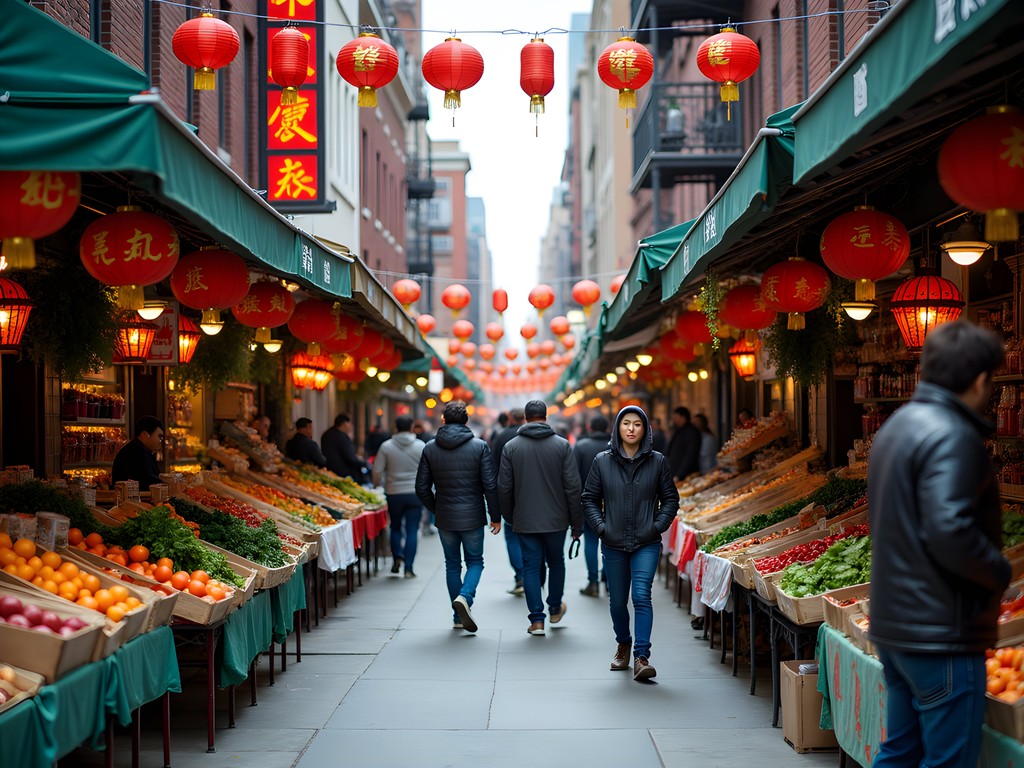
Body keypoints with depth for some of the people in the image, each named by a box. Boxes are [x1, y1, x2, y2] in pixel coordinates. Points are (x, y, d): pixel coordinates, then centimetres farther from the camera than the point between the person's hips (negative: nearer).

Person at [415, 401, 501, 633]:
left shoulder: (430, 449, -2)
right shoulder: (479, 447, -7)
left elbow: (422, 488, 0)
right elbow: (490, 485, -9)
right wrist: (495, 516, 1)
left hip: (445, 518, 2)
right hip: (473, 517, -2)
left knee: (452, 564, 14)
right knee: (475, 561, 13)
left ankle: (459, 618, 16)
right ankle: (465, 597, -15)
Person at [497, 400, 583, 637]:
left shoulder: (511, 447, -2)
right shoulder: (562, 445, -4)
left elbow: (504, 487, -1)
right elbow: (573, 487, -6)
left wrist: (509, 517, 13)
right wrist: (577, 522, 1)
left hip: (525, 520, 0)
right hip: (556, 519, 0)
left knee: (531, 566, 5)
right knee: (556, 562, 20)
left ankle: (537, 619, 2)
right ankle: (555, 609, 34)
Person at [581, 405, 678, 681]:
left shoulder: (657, 461, 1)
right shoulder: (603, 461, 2)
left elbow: (670, 498, 8)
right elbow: (589, 498, 7)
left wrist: (659, 525, -4)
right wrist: (600, 526, -5)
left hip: (646, 544, -2)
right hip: (613, 545, 2)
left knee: (641, 596, -16)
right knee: (618, 600, 11)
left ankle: (642, 657, -18)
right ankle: (623, 644, 37)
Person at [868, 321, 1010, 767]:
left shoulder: (897, 426, 13)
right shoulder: (952, 435, -18)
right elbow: (950, 531, -28)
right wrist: (1001, 571, -11)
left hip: (893, 625, 10)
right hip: (941, 634, -10)